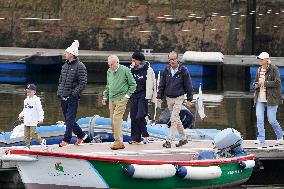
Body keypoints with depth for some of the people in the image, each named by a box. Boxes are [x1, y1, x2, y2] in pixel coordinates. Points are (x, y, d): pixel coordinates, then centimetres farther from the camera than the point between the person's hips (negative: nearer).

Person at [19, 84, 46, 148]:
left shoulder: (36, 100, -10)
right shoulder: (26, 100, 12)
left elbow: (40, 110, -12)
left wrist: (41, 118, -19)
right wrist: (21, 115, 13)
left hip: (33, 121, -7)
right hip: (26, 121, 7)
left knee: (32, 134, -9)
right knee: (26, 135, 6)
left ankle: (42, 141, 10)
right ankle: (27, 145, 14)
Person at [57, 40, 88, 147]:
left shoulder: (80, 66, -9)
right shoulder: (65, 65, 14)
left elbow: (82, 83, -13)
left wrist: (74, 93, -17)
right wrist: (59, 92, 11)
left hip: (73, 97, -8)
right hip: (63, 97, 8)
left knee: (70, 119, -8)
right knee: (68, 119, 12)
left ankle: (66, 140, -9)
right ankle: (81, 135, 25)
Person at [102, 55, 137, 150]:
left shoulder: (125, 70, -6)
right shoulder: (109, 72, 12)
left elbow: (133, 85, 0)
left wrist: (127, 95, -7)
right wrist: (105, 96, 17)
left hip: (121, 99, -7)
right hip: (111, 99, 7)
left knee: (116, 119, -16)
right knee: (113, 121, 5)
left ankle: (119, 142, -16)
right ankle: (117, 140, 12)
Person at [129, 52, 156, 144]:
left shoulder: (148, 70, -5)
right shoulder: (132, 69, 11)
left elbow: (150, 84, -6)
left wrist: (148, 96, -10)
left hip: (143, 96, -6)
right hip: (134, 95, 6)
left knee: (140, 116, -15)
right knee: (133, 117, 3)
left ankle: (145, 135, 4)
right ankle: (136, 138, 8)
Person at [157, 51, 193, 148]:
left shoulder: (183, 70, -7)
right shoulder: (166, 70, 3)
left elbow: (188, 85, -3)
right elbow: (162, 84, 10)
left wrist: (189, 99, -5)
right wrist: (159, 96, 4)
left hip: (178, 98, -5)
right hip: (169, 98, 5)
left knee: (174, 119, -13)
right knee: (176, 119, 12)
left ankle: (169, 140, -15)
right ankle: (183, 138, 24)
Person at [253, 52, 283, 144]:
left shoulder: (273, 69, -7)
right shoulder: (259, 70, 12)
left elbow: (277, 83, -14)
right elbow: (255, 82, 23)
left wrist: (264, 83, -17)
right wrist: (257, 84, 0)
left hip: (271, 98, -6)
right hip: (260, 99, 6)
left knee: (271, 120, -1)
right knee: (259, 119, -5)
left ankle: (280, 136, 23)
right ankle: (261, 138, -1)